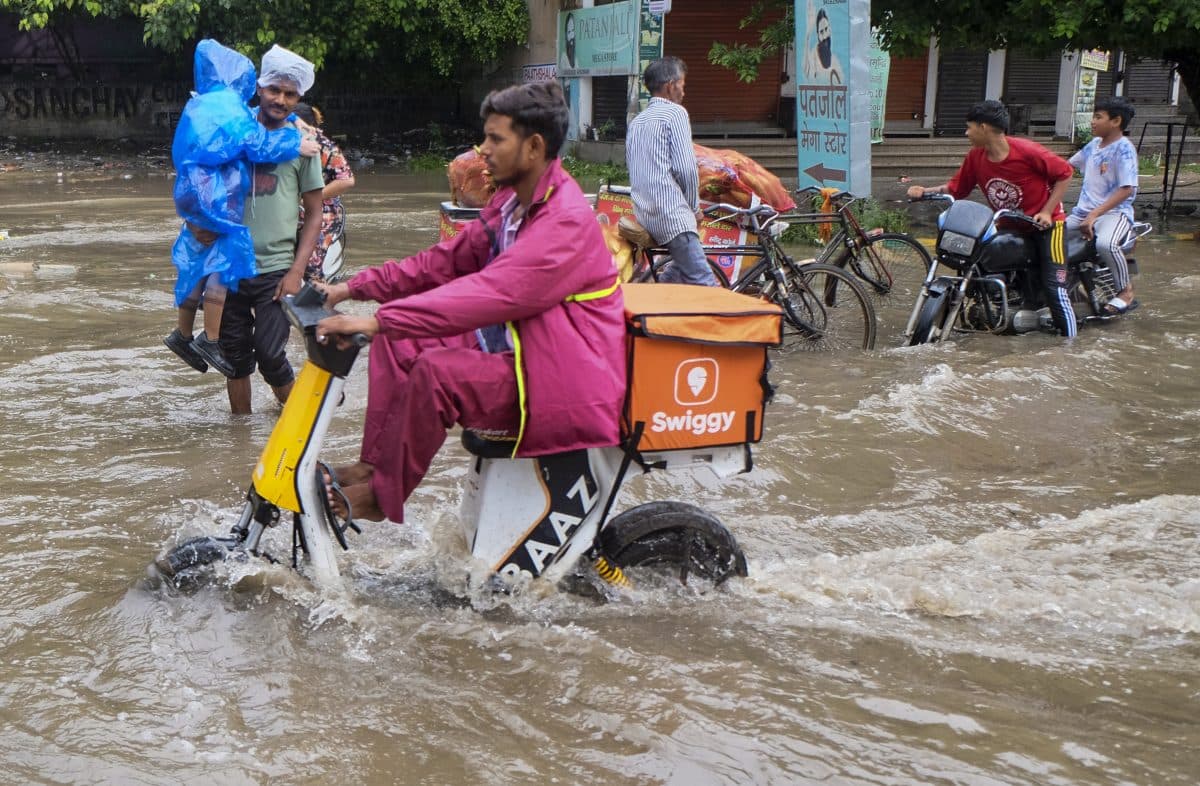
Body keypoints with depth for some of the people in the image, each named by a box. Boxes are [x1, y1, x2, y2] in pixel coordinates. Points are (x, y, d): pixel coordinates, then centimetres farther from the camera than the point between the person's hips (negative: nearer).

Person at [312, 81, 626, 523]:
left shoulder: (566, 221, -22)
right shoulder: (511, 202, 11)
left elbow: (491, 292, -32)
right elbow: (446, 261, 13)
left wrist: (377, 321, -36)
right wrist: (354, 288, 3)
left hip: (555, 377, -10)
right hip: (511, 347, 10)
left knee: (435, 373, -29)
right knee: (397, 343, 6)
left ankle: (383, 495, -12)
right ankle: (373, 464, 4)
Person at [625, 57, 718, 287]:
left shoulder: (636, 121, 21)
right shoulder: (674, 112, -4)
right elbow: (686, 168, -13)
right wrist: (694, 206, 3)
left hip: (643, 214, 9)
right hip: (671, 214, -9)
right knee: (705, 286, -12)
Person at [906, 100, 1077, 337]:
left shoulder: (1027, 151, -22)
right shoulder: (975, 157, -4)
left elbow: (1064, 173, -13)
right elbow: (955, 188, 1)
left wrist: (1047, 212, -17)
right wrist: (925, 191, -15)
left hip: (1045, 223, -6)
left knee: (1054, 287, -12)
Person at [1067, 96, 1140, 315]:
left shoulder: (1123, 148, -11)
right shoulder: (1094, 145, 13)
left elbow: (1126, 189, -20)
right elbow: (1069, 165, 31)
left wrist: (1094, 215, -27)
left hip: (1115, 212, -8)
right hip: (1083, 211, 8)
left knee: (1105, 244, -38)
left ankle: (1126, 292, -16)